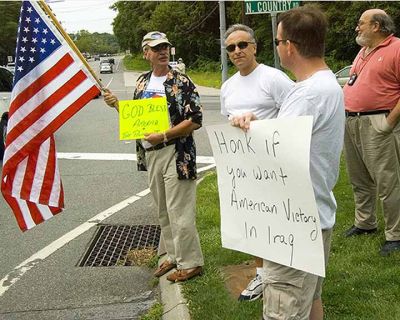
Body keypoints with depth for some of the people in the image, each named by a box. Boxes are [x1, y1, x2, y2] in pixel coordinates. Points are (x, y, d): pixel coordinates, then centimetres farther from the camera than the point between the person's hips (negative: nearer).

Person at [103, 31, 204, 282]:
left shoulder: (181, 82, -10)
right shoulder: (143, 82, 11)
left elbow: (195, 120, -15)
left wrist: (163, 135, -20)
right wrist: (117, 105, 1)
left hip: (176, 154, -7)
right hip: (150, 154, 7)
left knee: (179, 212, -3)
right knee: (163, 211, 16)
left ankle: (190, 263, 9)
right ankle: (174, 256, 31)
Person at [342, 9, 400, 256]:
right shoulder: (364, 51, 19)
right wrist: (345, 112, 15)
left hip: (378, 124, -9)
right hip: (351, 123, 9)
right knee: (360, 180, 16)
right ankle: (365, 223, 30)